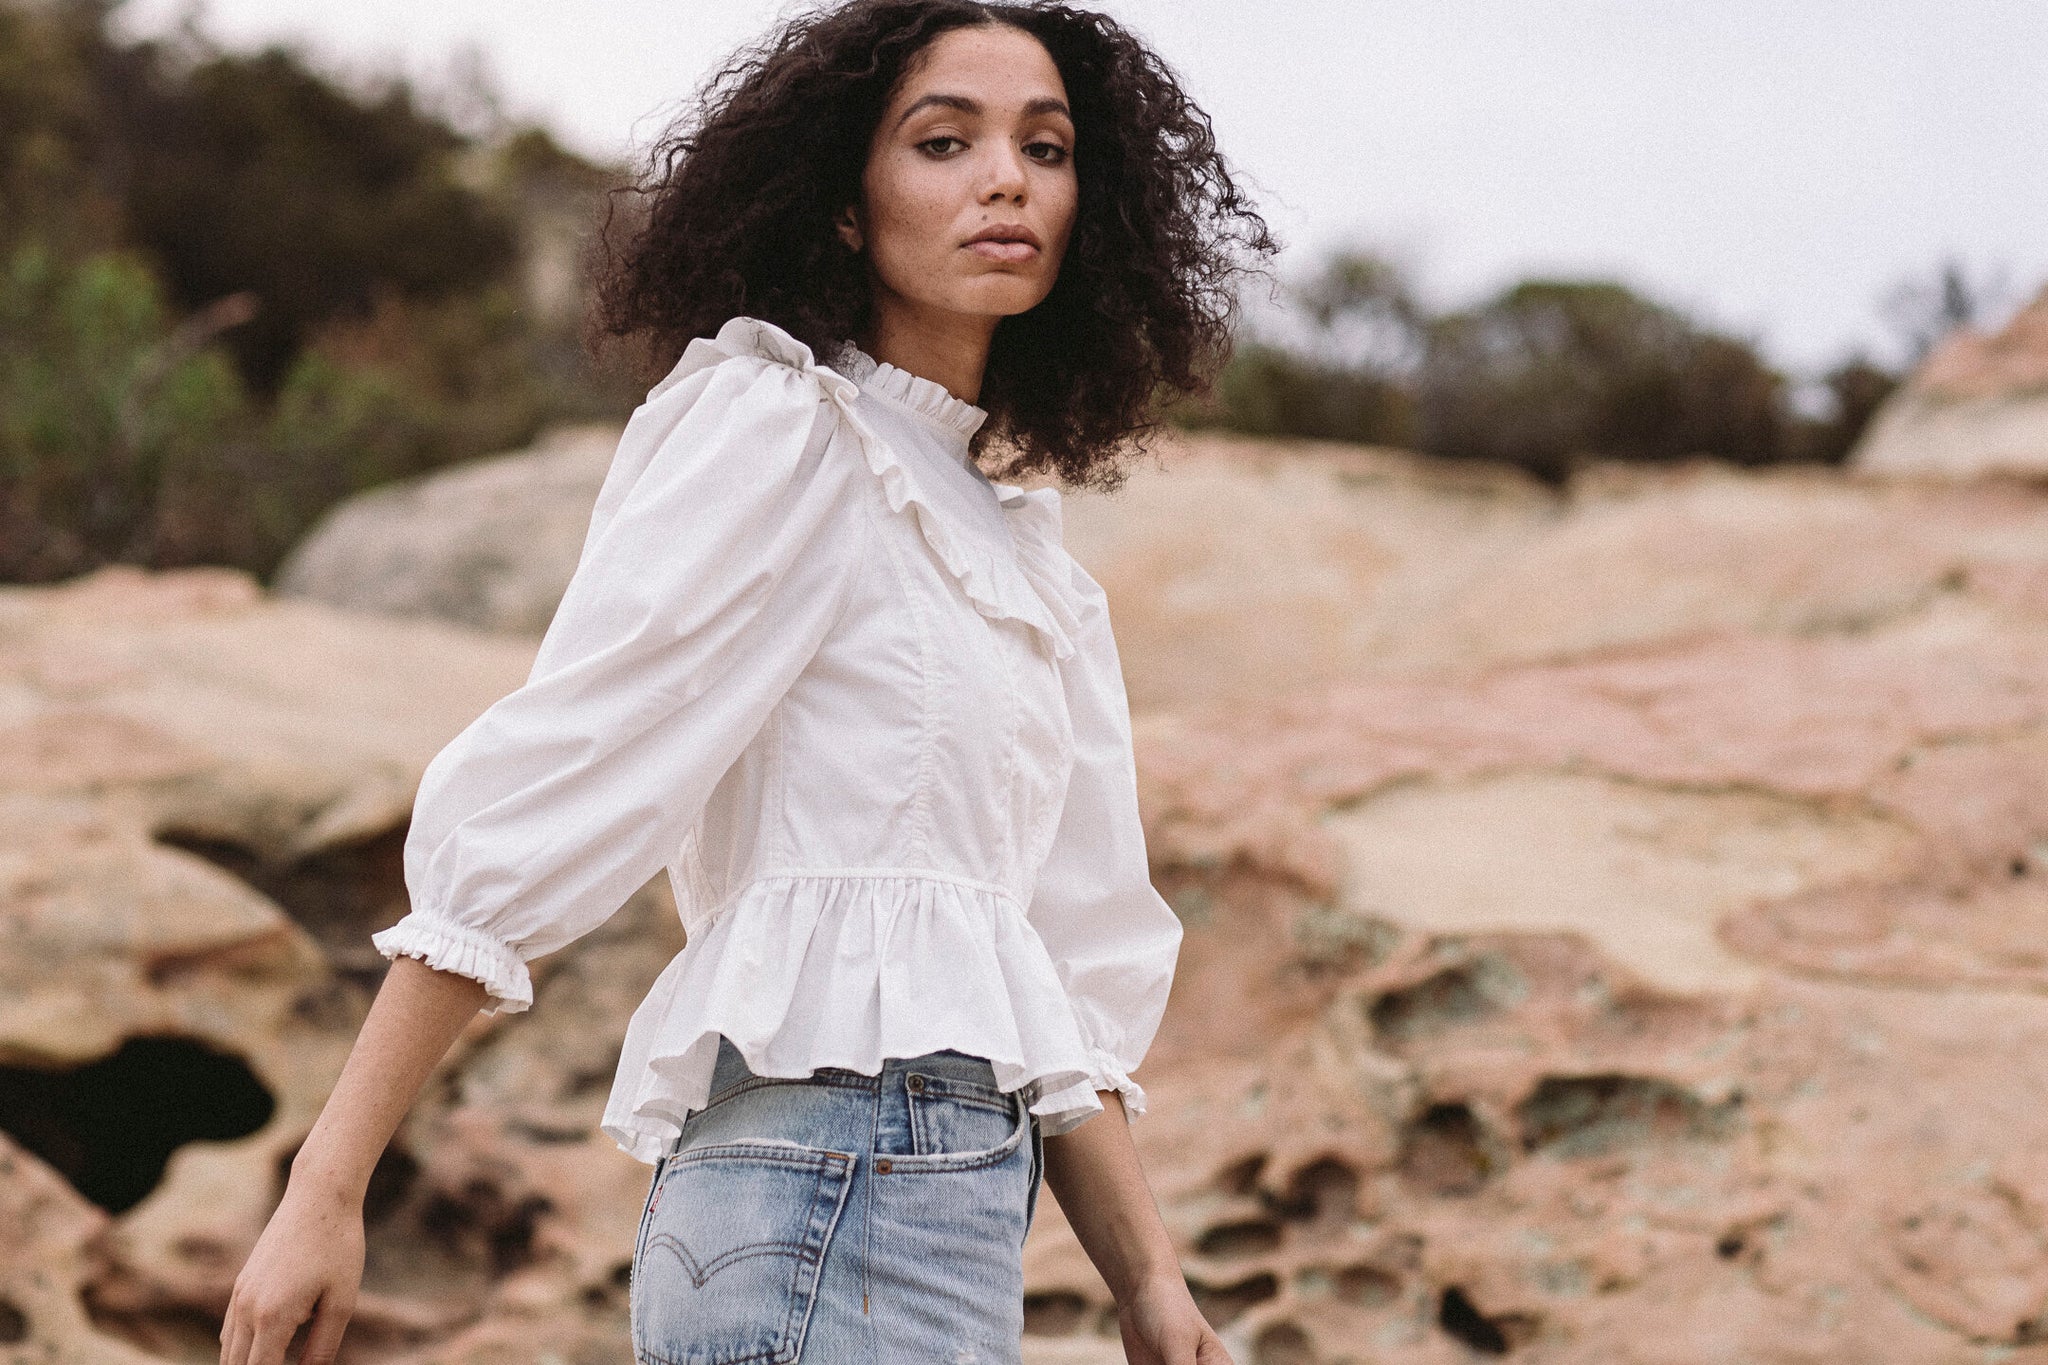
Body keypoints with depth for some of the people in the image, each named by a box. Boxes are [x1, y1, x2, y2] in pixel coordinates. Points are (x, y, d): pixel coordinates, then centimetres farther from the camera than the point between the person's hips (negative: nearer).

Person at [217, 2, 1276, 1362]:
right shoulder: (777, 428, -4)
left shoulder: (1033, 564, 20)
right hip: (843, 1190, -8)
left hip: (955, 1187, 8)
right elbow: (532, 798, -10)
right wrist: (326, 1191, -14)